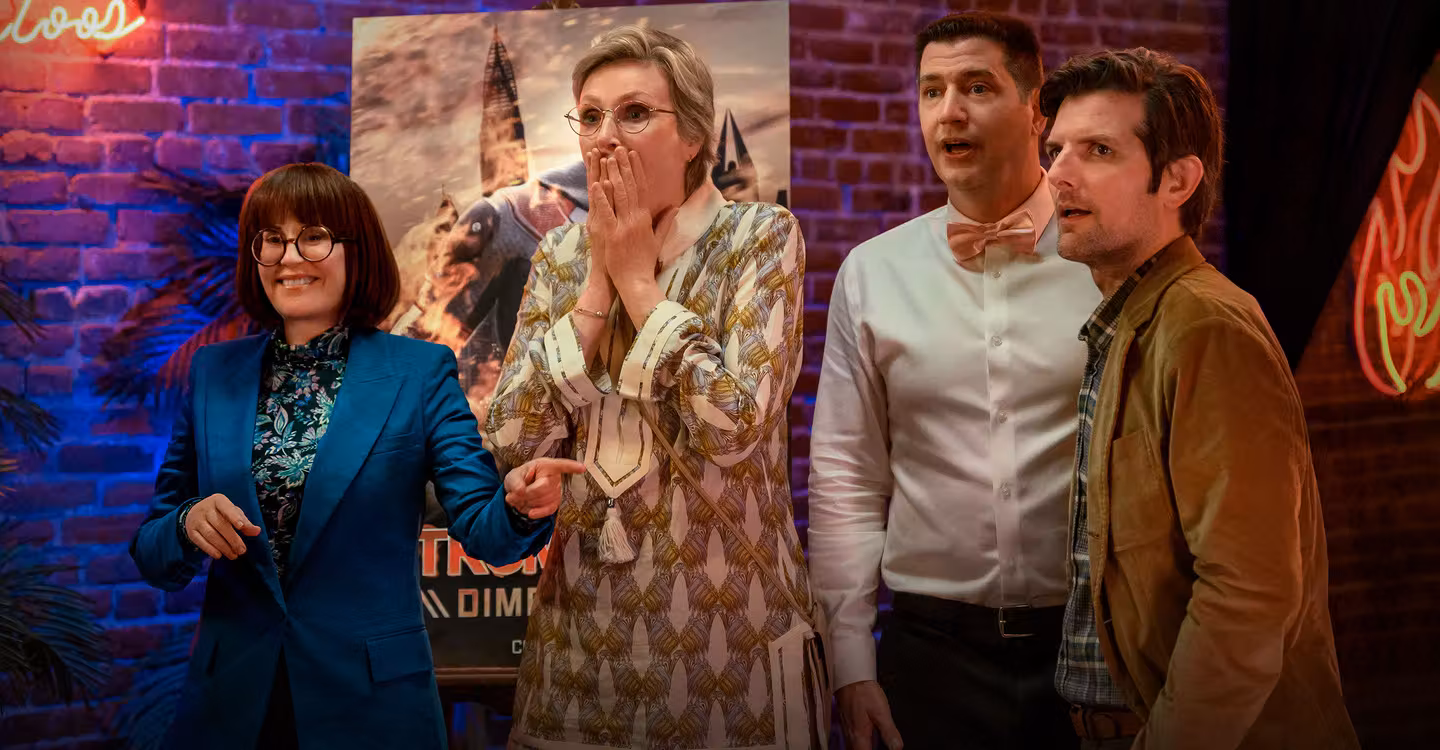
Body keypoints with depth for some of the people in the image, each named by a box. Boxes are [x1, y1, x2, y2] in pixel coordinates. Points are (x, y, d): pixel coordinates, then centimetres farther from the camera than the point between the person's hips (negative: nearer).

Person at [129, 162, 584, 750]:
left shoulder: (421, 372, -2)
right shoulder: (213, 373, 5)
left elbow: (482, 529, -9)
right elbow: (152, 558, 8)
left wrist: (520, 506, -31)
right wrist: (189, 524, -14)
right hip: (231, 701, 2)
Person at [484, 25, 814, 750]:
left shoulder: (761, 236, -8)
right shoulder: (561, 252, 4)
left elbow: (734, 428, -21)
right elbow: (512, 443, -6)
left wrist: (637, 278, -14)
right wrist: (597, 281, -10)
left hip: (720, 604, -4)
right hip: (583, 603, 4)